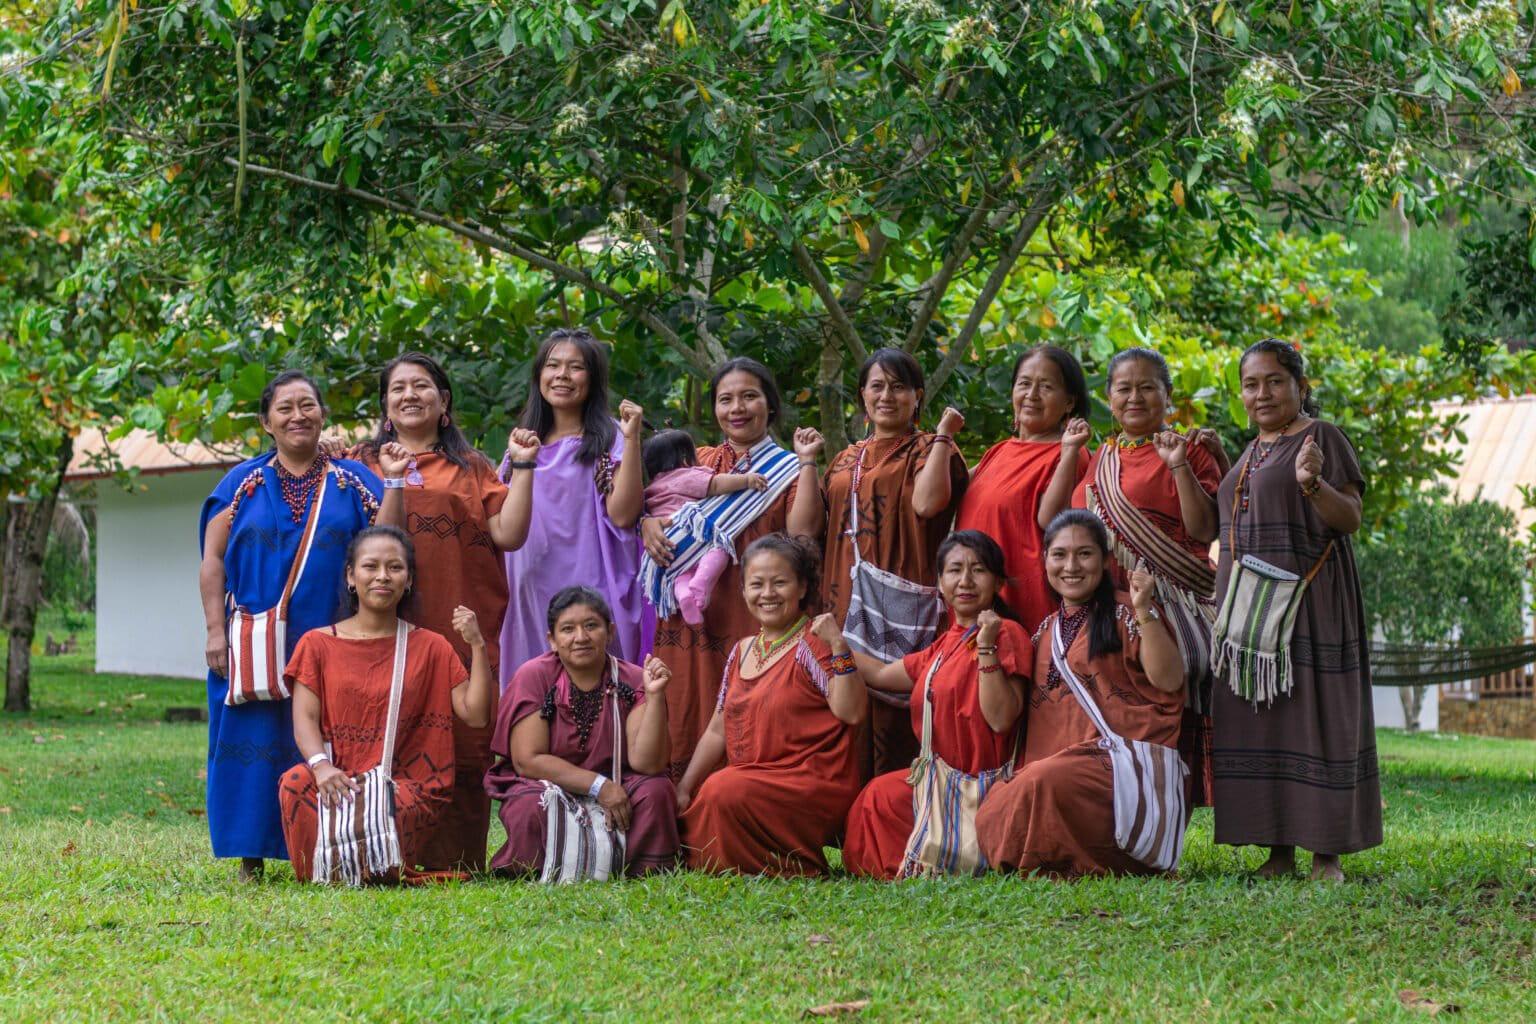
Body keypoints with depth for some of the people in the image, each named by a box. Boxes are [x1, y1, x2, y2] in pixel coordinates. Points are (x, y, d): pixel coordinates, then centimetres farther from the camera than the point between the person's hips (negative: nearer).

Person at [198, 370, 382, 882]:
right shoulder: (242, 484, 8)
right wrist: (216, 631, -3)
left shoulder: (354, 481, 8)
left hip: (331, 642, 0)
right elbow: (213, 561, 5)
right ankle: (251, 857, 4)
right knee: (255, 743, -1)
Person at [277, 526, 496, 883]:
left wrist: (477, 645, -8)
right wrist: (321, 764, -23)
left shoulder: (429, 647, 14)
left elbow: (476, 715, 3)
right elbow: (305, 719, -1)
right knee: (297, 782, -34)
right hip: (340, 780, 1)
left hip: (408, 787, 0)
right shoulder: (318, 644, 13)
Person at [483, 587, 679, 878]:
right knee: (532, 807, -34)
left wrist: (655, 696, -25)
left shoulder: (632, 681, -5)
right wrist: (598, 786, -19)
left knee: (655, 792, -27)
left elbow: (646, 764, -14)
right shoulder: (533, 678, -7)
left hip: (615, 790, 1)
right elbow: (527, 761, -13)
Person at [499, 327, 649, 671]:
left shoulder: (608, 441, -1)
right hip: (530, 589, 5)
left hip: (587, 589, -5)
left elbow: (622, 515, -14)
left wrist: (631, 439, -17)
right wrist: (519, 465, 4)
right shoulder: (524, 442, 15)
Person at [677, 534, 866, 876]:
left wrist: (839, 646, -25)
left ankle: (797, 868, -9)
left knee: (724, 789, -28)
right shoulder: (742, 652, 15)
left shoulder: (813, 643, -6)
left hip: (812, 783, -7)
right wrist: (684, 787, 9)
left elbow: (851, 712, -18)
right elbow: (717, 731, 17)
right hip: (748, 781, 7)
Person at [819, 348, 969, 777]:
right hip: (844, 604, 6)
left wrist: (942, 435, -9)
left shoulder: (929, 449, 6)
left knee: (893, 722, -12)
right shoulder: (847, 461, 23)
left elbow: (926, 502, -17)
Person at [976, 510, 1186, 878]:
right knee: (991, 814, -23)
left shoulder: (1123, 613, 2)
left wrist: (1144, 613, -20)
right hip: (1050, 761, 5)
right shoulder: (1047, 629, 20)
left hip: (1118, 757, -5)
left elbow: (1169, 681, -12)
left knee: (1046, 783, -35)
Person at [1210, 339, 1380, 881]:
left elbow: (1350, 519, -10)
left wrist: (1312, 484, -25)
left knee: (1312, 711, -7)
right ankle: (1279, 851, 8)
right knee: (1256, 719, 4)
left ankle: (1327, 853, -3)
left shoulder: (1322, 437, -2)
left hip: (1308, 601, -7)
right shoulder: (1251, 454, 19)